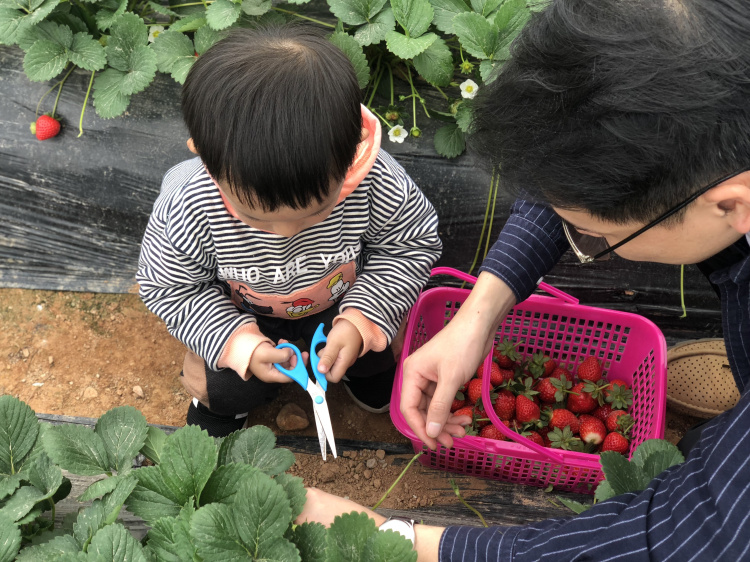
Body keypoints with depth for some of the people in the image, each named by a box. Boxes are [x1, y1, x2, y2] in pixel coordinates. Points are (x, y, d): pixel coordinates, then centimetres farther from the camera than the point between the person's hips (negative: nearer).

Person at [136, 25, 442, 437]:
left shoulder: (376, 186, -37)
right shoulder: (188, 212, -37)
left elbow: (413, 245, -17)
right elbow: (168, 287, -18)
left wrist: (362, 321, -29)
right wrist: (238, 344, -31)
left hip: (345, 301, 1)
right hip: (241, 317, -1)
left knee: (371, 354, -11)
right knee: (232, 387, -12)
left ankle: (367, 364, 28)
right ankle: (214, 396, 28)